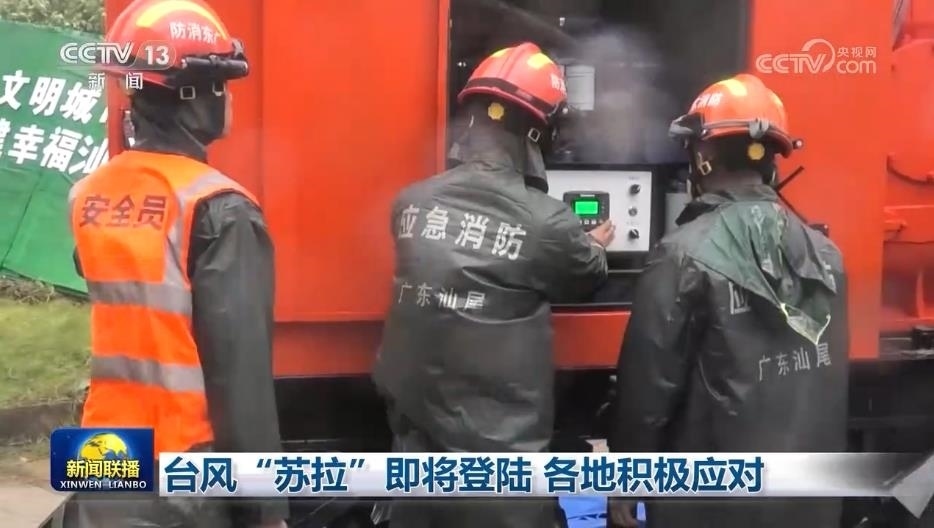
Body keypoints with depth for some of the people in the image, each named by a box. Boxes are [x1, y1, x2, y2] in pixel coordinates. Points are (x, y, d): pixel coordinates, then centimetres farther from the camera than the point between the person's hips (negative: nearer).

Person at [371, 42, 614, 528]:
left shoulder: (411, 204, -2)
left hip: (418, 441, 5)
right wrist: (596, 250, 29)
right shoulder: (545, 223, -15)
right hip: (499, 454, -5)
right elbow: (586, 279, 4)